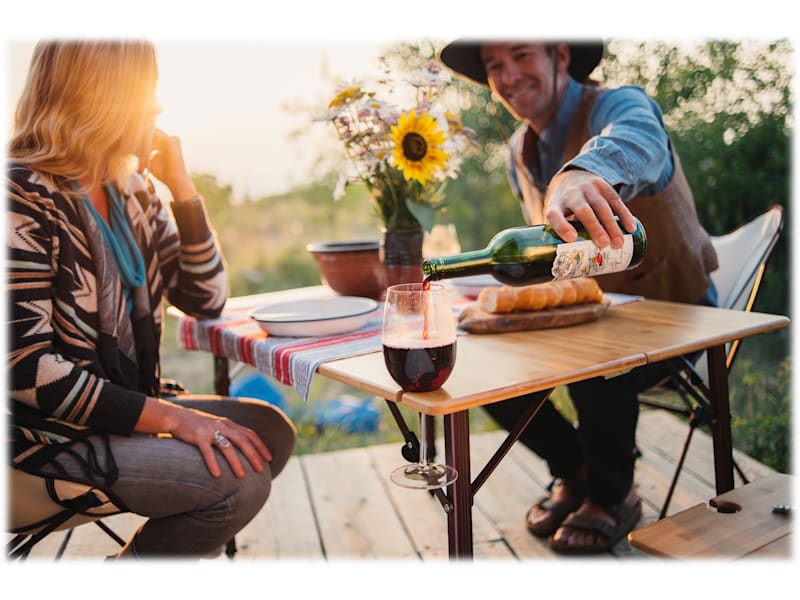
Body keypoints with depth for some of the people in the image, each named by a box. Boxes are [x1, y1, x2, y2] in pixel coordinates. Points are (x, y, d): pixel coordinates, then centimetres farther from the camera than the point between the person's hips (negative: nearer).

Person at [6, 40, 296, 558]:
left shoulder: (133, 191, 7)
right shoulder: (25, 197, -16)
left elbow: (206, 300, 6)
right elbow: (26, 368, -22)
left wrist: (181, 185, -3)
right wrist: (171, 417, -25)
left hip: (127, 408, 8)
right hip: (51, 433, -8)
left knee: (270, 432, -5)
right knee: (240, 478, -22)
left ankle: (146, 552, 10)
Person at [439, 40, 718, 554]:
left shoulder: (619, 104, -19)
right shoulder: (520, 152, 5)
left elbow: (637, 142, -47)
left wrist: (582, 173, -70)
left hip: (675, 311, -7)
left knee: (595, 370, -35)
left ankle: (612, 496, -3)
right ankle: (573, 471, 16)